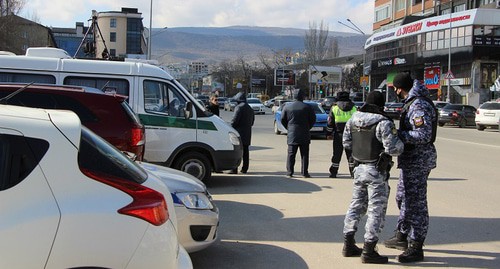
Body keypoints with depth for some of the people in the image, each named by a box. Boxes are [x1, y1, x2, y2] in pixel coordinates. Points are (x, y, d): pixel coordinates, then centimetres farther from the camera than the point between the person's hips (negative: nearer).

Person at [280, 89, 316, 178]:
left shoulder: (287, 107, 2)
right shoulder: (307, 107, -2)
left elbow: (283, 120, 6)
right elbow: (313, 119, 0)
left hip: (292, 134, 1)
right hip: (304, 135, -1)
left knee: (291, 154, 5)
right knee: (304, 154, 4)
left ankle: (289, 172, 2)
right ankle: (304, 172, 2)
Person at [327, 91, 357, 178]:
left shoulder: (334, 108, 0)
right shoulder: (354, 108, 4)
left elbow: (330, 123, 0)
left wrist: (330, 132, 12)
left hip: (338, 135, -1)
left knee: (336, 154, 6)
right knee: (351, 154, 6)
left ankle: (333, 172, 9)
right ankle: (353, 172, 5)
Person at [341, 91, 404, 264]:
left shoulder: (353, 120, 4)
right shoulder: (383, 123, -17)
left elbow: (346, 143, 12)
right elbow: (393, 149, -20)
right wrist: (401, 141, 0)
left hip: (359, 169, 7)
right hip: (377, 172, -7)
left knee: (356, 205, 17)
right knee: (376, 210, 0)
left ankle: (348, 245, 22)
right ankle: (368, 251, 1)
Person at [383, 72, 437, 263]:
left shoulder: (419, 106, -20)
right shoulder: (411, 103, 12)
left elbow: (424, 135, -27)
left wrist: (397, 134, -22)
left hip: (418, 160, -11)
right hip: (410, 159, 11)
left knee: (416, 202, -6)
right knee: (403, 197, 22)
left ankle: (416, 248, 0)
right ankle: (402, 237, 35)